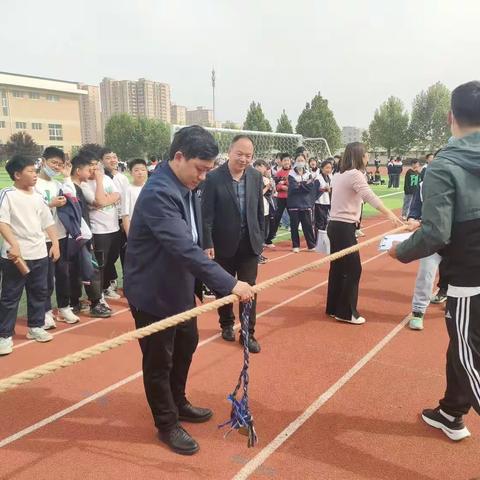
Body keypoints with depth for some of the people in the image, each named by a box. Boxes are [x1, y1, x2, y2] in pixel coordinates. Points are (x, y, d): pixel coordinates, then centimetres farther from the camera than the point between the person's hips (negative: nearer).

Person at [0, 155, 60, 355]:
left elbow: (48, 222, 17)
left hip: (39, 254, 6)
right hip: (16, 255, -6)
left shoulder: (38, 197, 11)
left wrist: (55, 243, 10)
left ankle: (35, 327, 30)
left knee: (39, 293, 15)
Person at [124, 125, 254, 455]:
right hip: (153, 291, -10)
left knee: (187, 344, 24)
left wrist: (200, 283, 11)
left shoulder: (187, 187, 2)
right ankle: (167, 424, 29)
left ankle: (178, 404, 46)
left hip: (180, 286, 10)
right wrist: (229, 283, -37)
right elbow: (185, 248, -37)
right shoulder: (159, 193, -28)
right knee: (159, 360, 8)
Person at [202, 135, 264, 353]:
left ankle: (248, 333, 16)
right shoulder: (213, 178, -12)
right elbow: (207, 214, -13)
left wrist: (261, 238, 8)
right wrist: (207, 244, -16)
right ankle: (227, 325, 36)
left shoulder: (256, 176, 1)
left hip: (249, 243, 3)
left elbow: (259, 211, 8)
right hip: (223, 244, -2)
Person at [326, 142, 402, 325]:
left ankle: (334, 308, 23)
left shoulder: (339, 174, 13)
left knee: (338, 267, 14)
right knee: (353, 269, -2)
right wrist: (390, 214, -36)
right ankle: (346, 312, 5)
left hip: (335, 225, 9)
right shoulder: (355, 174, -15)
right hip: (344, 228, -9)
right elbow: (370, 197, -27)